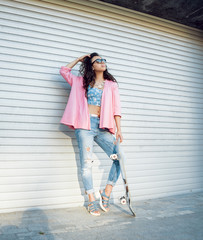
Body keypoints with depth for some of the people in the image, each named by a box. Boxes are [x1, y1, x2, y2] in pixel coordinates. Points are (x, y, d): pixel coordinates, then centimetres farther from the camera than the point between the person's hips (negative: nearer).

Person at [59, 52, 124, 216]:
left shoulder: (111, 85, 14)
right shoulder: (82, 82, 15)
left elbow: (116, 108, 5)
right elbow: (64, 71, 19)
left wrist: (119, 130, -5)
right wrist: (80, 59, 20)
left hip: (103, 127, 2)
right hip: (85, 126, -1)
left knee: (119, 158, -11)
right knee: (86, 163, -3)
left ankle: (106, 193, 4)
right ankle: (92, 201, 8)